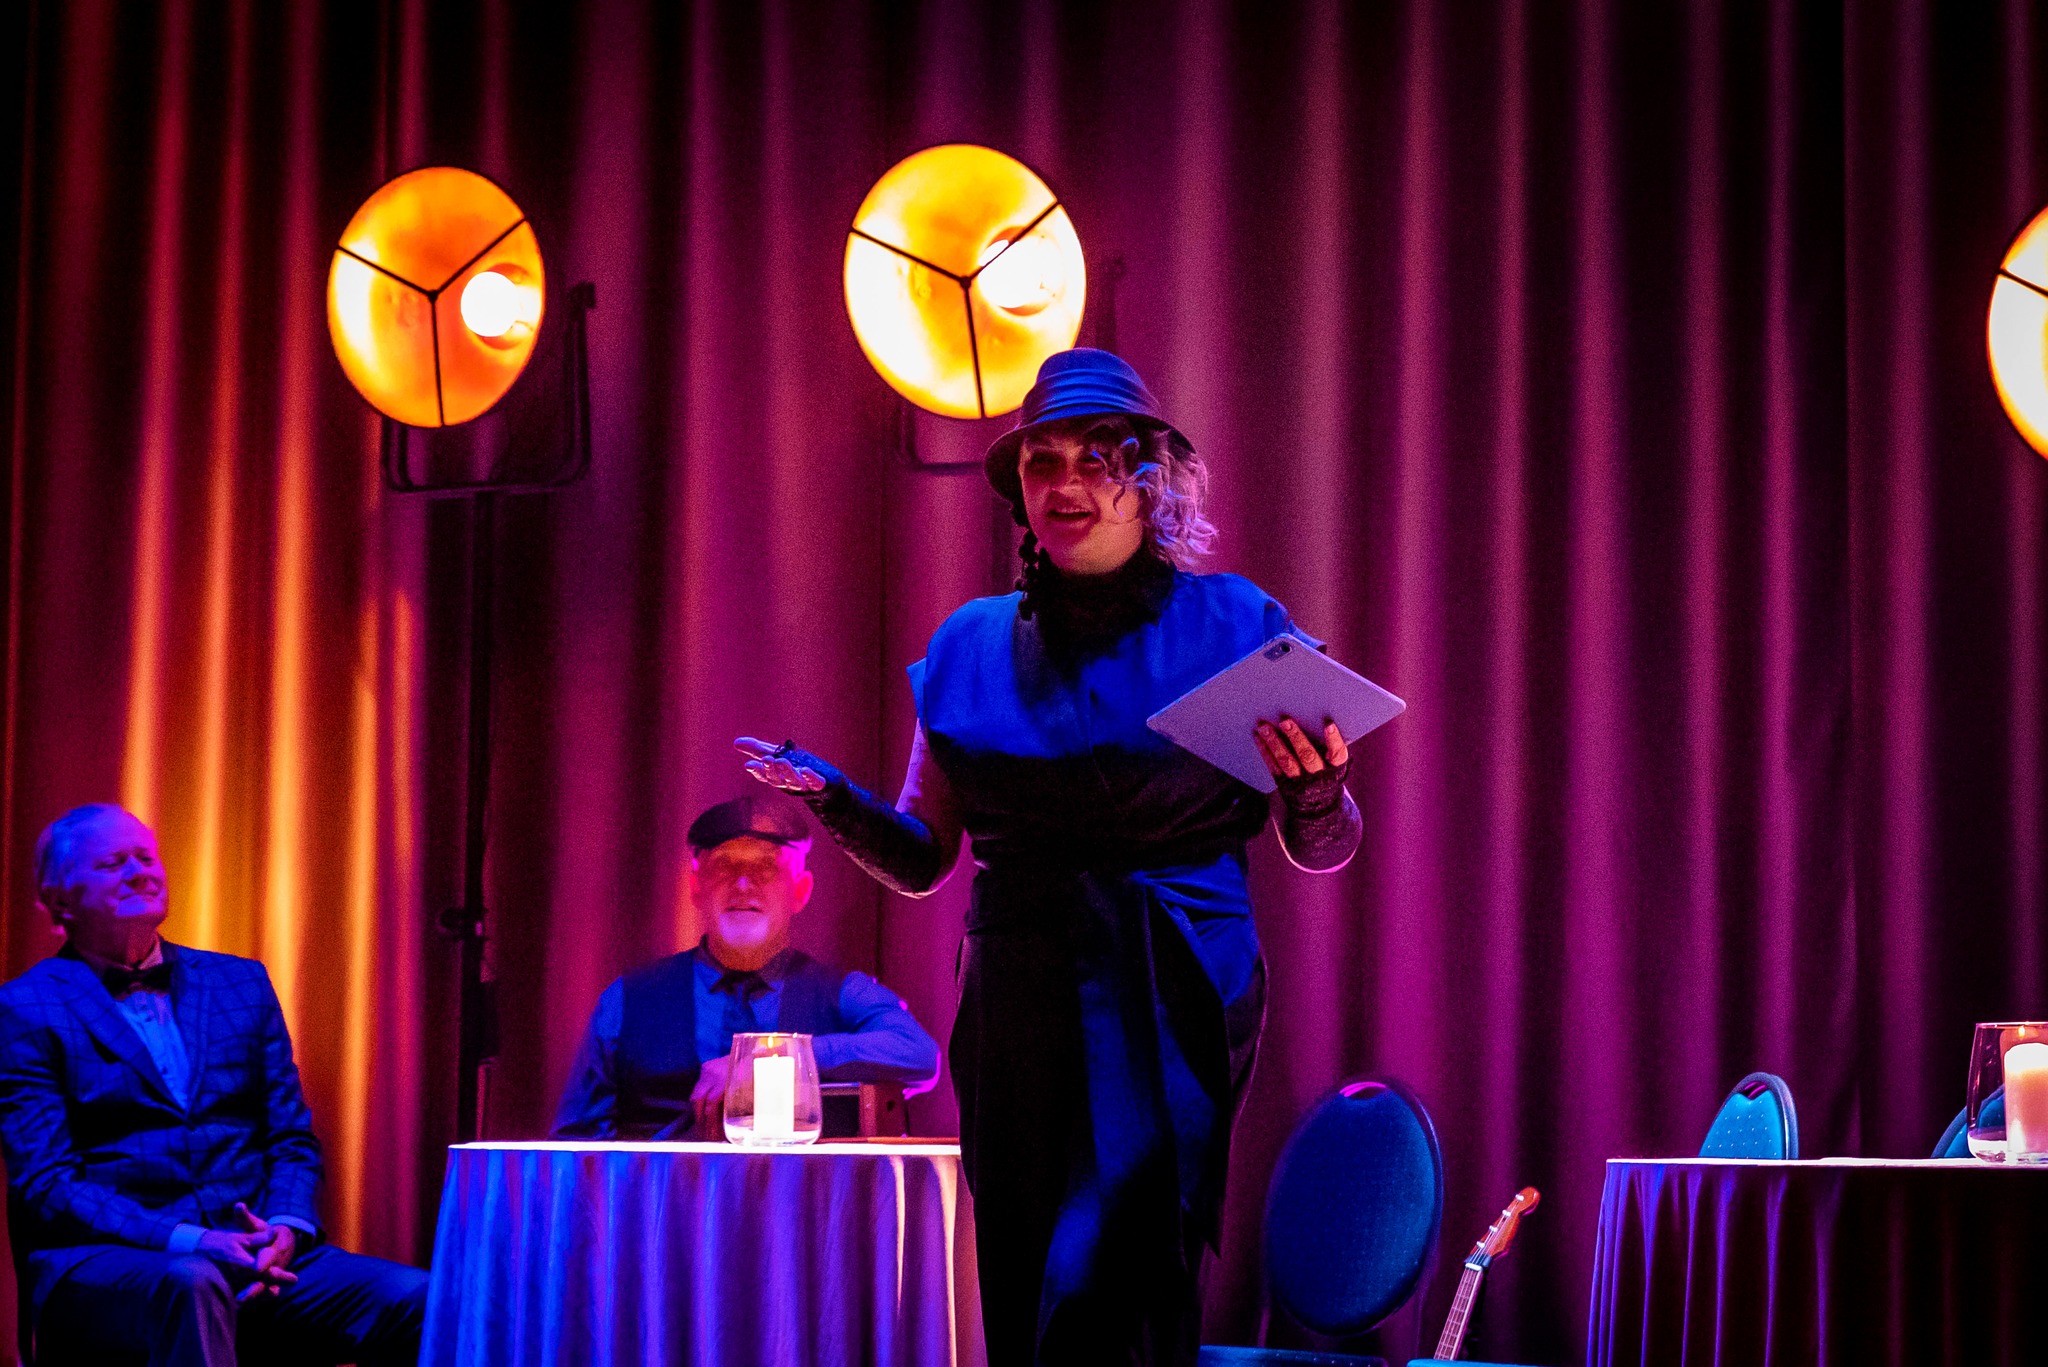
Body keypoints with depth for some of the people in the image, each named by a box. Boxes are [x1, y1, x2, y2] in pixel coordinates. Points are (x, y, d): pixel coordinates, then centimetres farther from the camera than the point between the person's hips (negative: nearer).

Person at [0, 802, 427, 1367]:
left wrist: (285, 1230, -7)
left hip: (256, 1256, 4)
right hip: (98, 1265, -4)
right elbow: (47, 1185, -5)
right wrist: (188, 1241, -19)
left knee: (419, 1299, -24)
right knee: (190, 1283, -40)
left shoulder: (241, 983, 19)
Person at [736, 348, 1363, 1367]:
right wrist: (831, 800, -5)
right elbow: (919, 859, 14)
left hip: (1170, 1006, -3)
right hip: (1016, 1006, 3)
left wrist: (1313, 789, -14)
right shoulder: (972, 647, 11)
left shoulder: (1231, 624, 4)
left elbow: (1322, 852, 8)